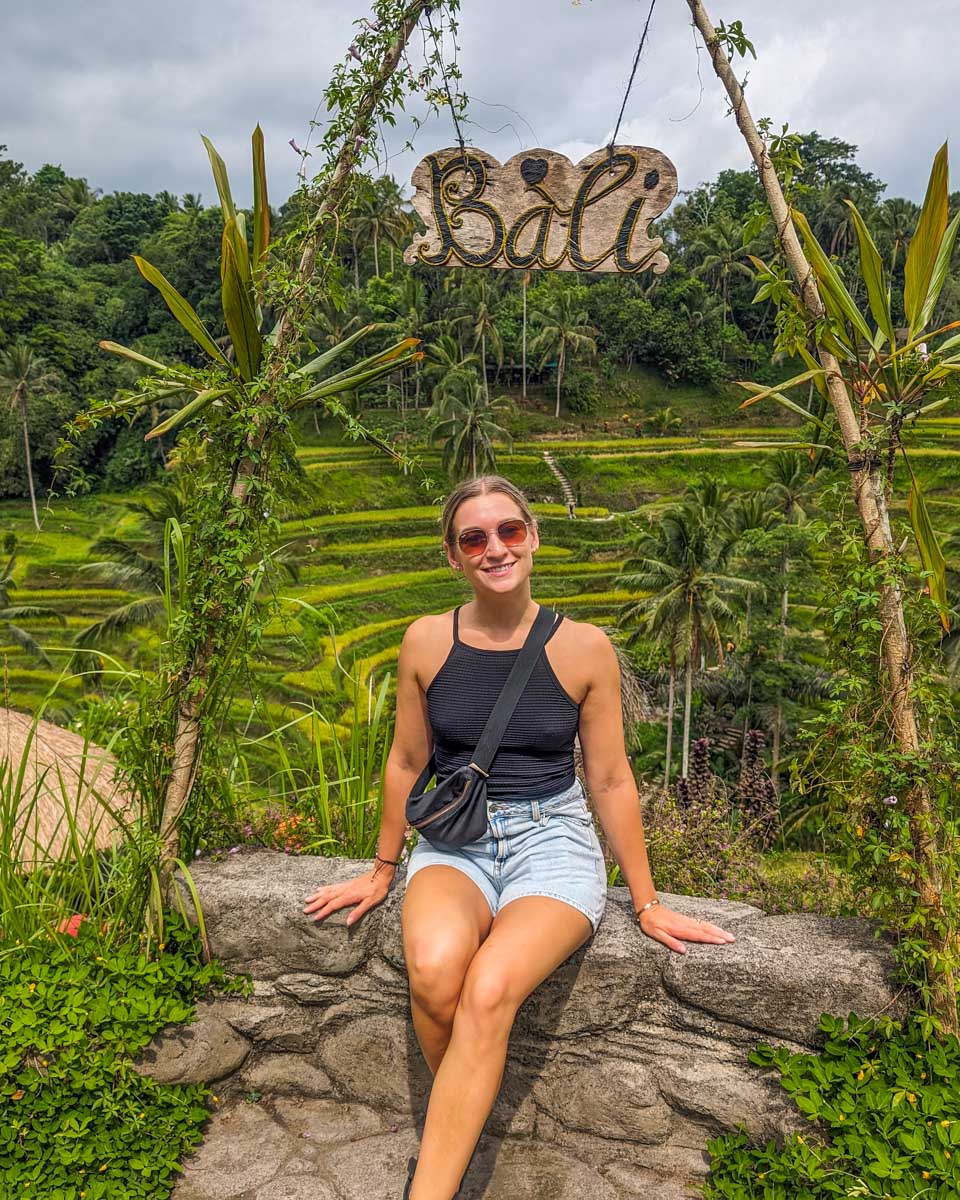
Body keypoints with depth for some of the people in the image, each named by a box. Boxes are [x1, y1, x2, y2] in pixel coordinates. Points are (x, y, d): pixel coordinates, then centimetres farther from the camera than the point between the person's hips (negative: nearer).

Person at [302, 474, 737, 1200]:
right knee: (434, 968, -30)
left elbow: (612, 781, 2)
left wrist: (648, 905, 7)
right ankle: (459, 1133, -1)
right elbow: (406, 763, 9)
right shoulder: (426, 641, -2)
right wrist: (383, 871, 18)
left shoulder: (585, 648, -6)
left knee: (489, 991, -30)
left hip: (552, 840, -1)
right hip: (455, 838, 2)